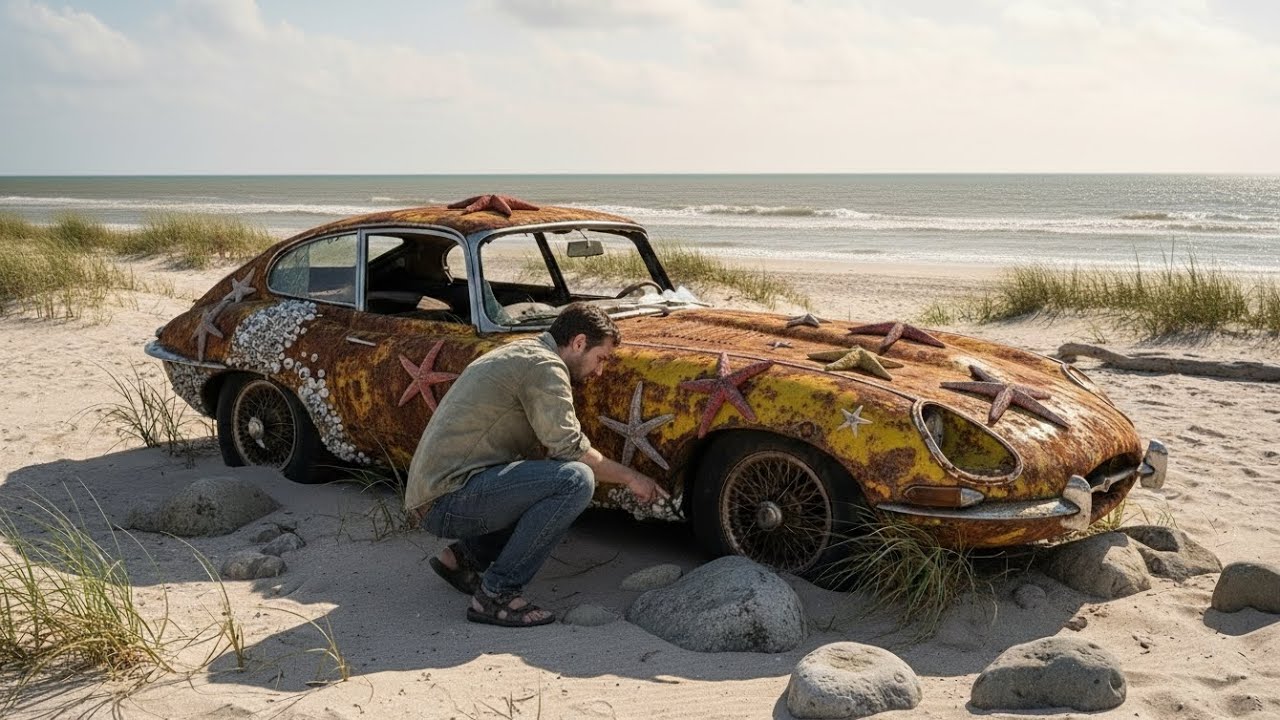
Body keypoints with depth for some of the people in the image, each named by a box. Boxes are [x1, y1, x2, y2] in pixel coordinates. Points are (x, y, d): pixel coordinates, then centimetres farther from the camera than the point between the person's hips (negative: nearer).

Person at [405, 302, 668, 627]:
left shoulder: (520, 352, 21)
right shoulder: (544, 366, -11)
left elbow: (545, 446, 23)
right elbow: (568, 448, -16)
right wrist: (629, 477, -3)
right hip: (449, 501, -10)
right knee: (576, 481, -22)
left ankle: (462, 556, 16)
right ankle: (495, 595, -15)